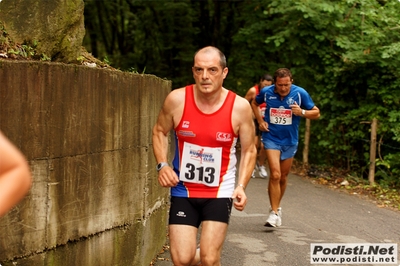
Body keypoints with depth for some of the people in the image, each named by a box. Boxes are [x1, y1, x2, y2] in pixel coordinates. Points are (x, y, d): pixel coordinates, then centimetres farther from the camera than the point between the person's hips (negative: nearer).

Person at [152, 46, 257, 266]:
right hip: (183, 190, 1)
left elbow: (249, 150, 1)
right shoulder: (177, 100, -11)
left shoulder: (240, 107, -11)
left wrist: (241, 186, -12)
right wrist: (162, 165, -10)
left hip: (220, 192, -1)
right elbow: (159, 132, 6)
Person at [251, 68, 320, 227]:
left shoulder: (300, 93, -12)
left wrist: (302, 112, -22)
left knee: (283, 177, 14)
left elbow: (316, 113, -3)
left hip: (290, 140, 2)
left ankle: (277, 207, 34)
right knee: (275, 174, -17)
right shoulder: (266, 92, -10)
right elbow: (254, 104, 13)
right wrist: (260, 121, 1)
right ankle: (274, 212, -10)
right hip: (271, 138, -2)